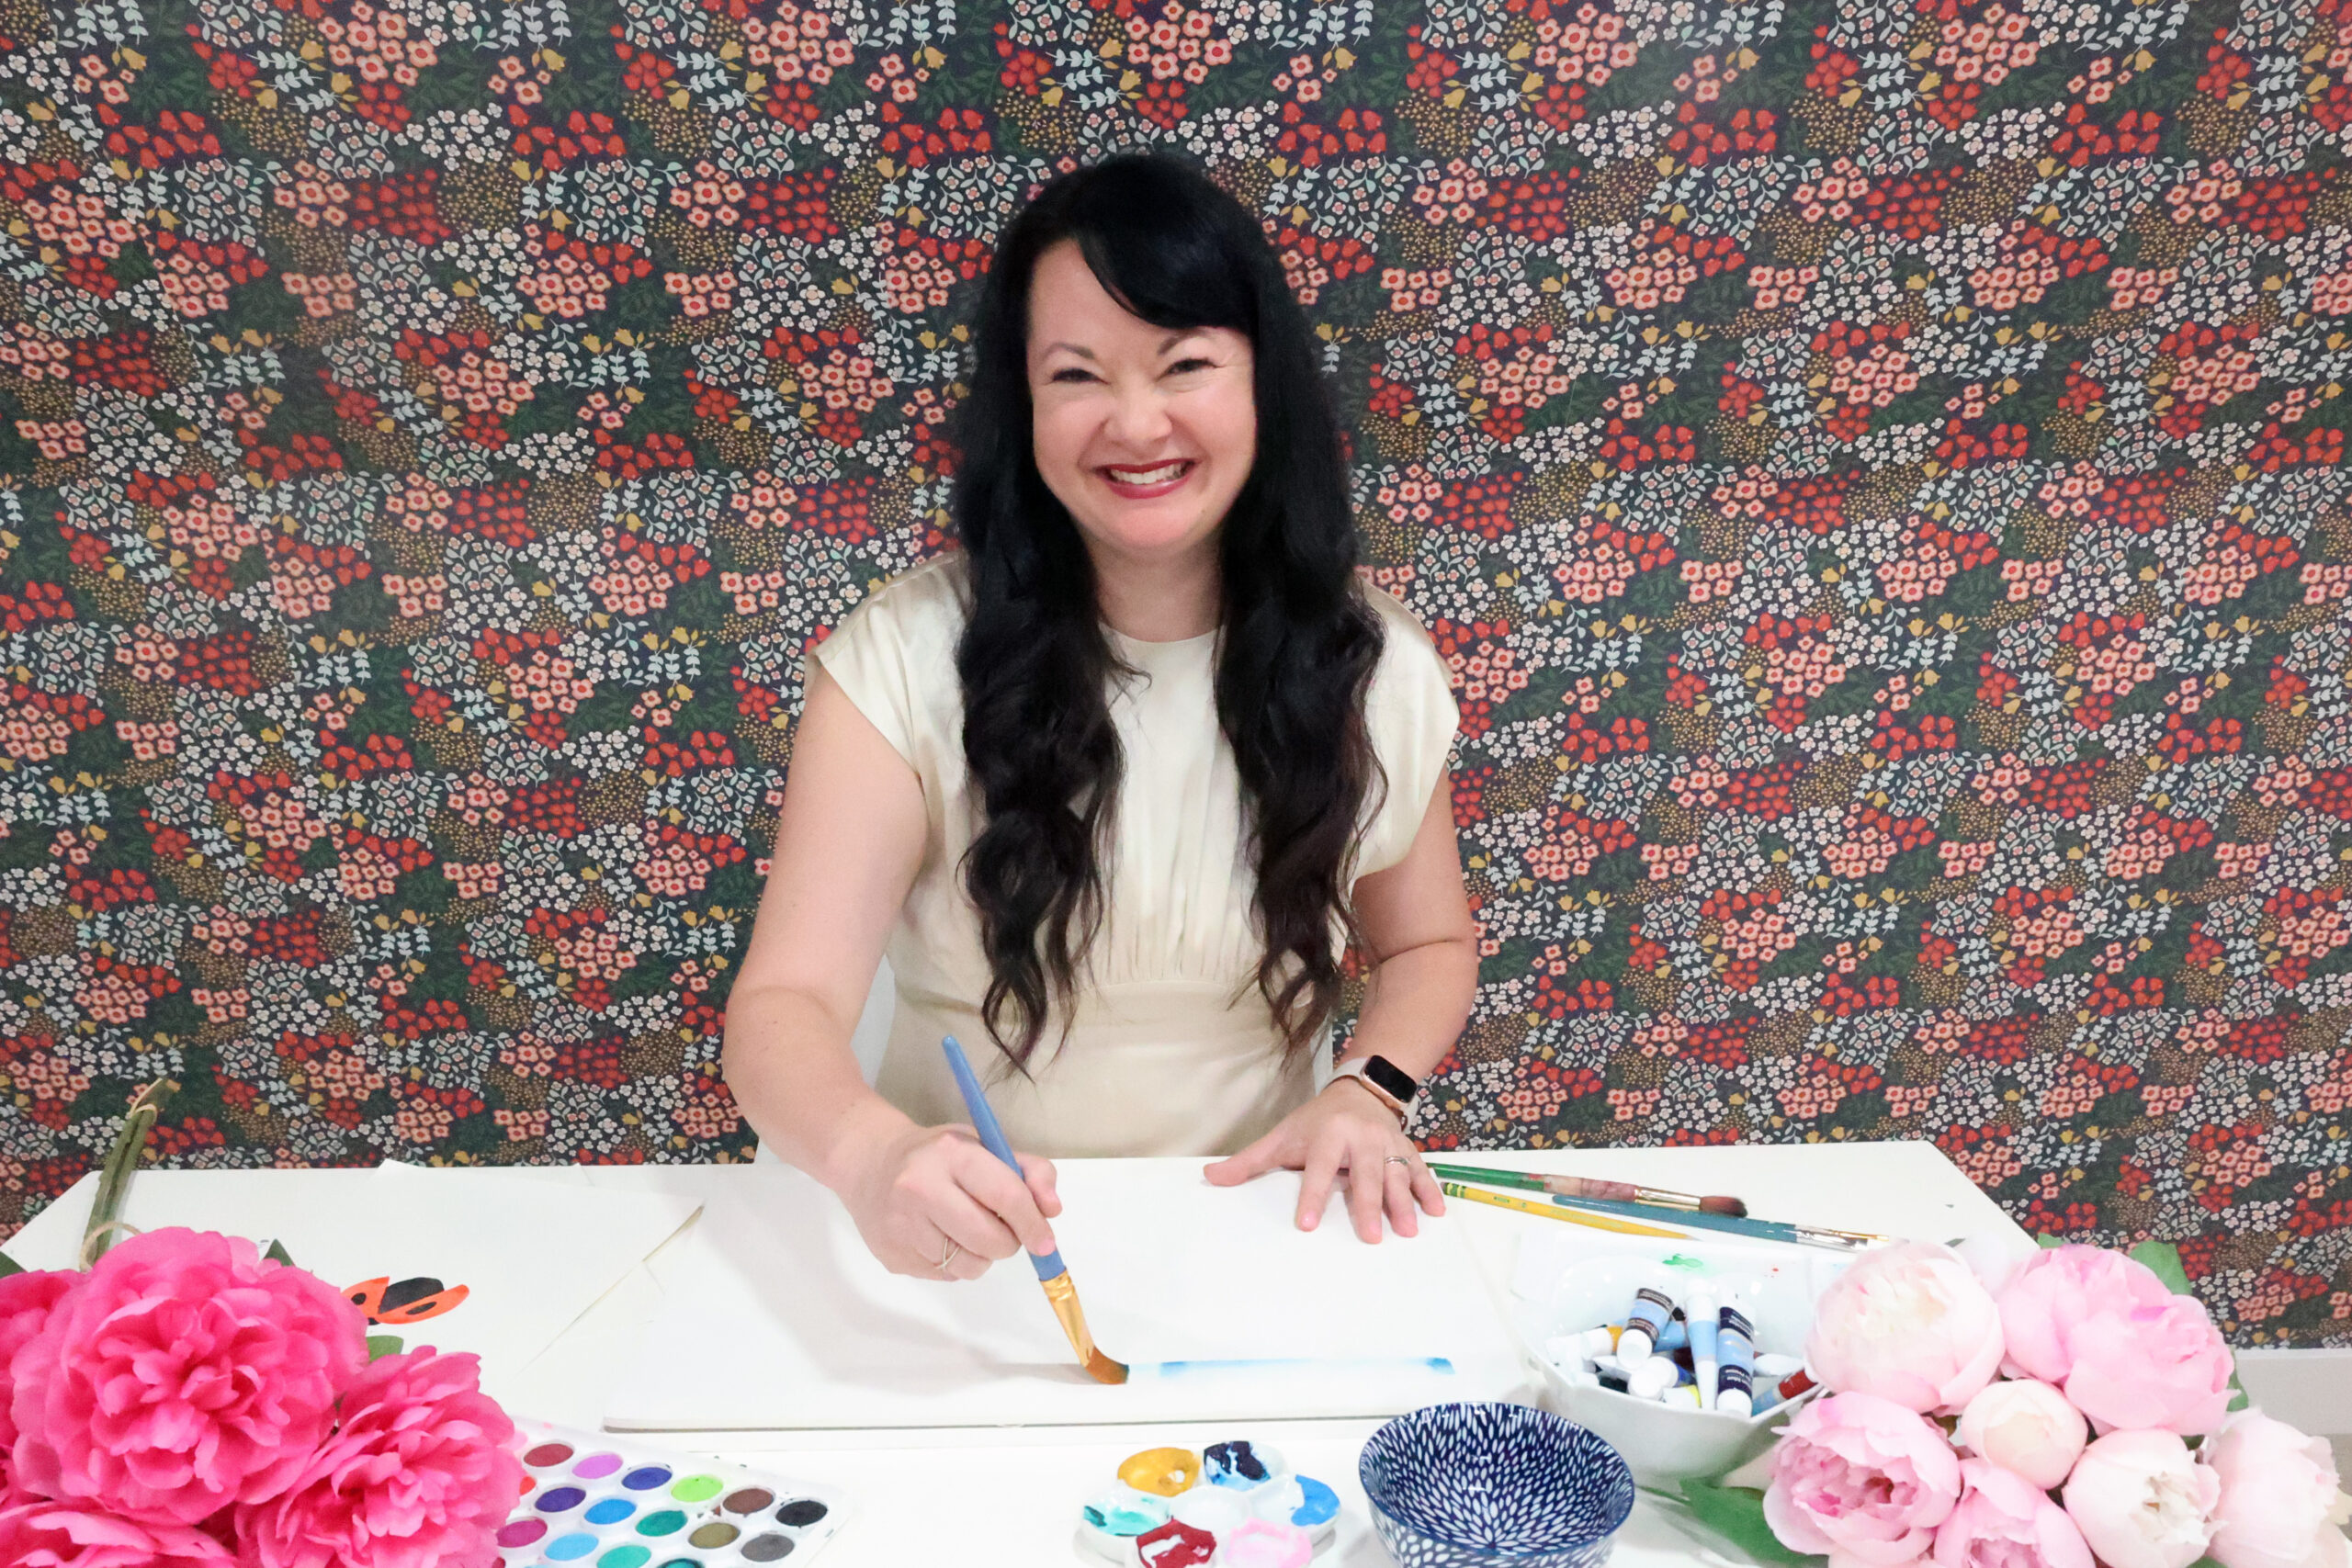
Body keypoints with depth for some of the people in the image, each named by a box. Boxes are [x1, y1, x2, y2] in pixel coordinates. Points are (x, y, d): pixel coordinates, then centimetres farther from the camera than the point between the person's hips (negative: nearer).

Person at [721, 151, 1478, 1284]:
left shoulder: (1371, 667, -3)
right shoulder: (904, 660, -11)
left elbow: (1429, 945, 12)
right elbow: (785, 1003, -18)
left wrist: (1368, 1094, -9)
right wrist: (871, 1150, -40)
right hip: (967, 1255, -1)